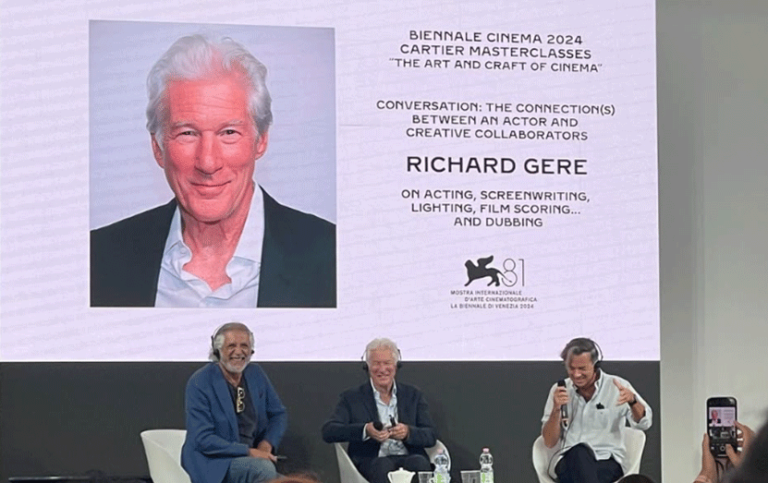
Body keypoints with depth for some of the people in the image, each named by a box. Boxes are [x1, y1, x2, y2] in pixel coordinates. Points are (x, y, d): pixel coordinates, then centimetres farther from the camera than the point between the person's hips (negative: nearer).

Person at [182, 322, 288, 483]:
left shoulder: (256, 375, 9)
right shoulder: (200, 383, -8)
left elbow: (279, 415, 20)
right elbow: (203, 439, -13)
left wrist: (267, 443, -2)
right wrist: (248, 452, -19)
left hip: (252, 457, 5)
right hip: (212, 464, -5)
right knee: (263, 467, -32)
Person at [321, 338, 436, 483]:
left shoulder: (413, 395, 20)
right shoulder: (351, 398, 14)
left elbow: (430, 436, 12)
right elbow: (328, 431, 0)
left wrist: (408, 432, -12)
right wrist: (365, 430, -18)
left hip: (409, 457, 2)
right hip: (371, 461, -2)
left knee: (420, 462, -35)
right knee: (382, 465, -38)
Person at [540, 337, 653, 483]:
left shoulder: (616, 386, 5)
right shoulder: (560, 390, 10)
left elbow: (644, 423, -9)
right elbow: (549, 442, 6)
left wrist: (632, 400, -29)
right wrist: (556, 409, -10)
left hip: (608, 462, -1)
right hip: (567, 463, 1)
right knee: (580, 453, -37)